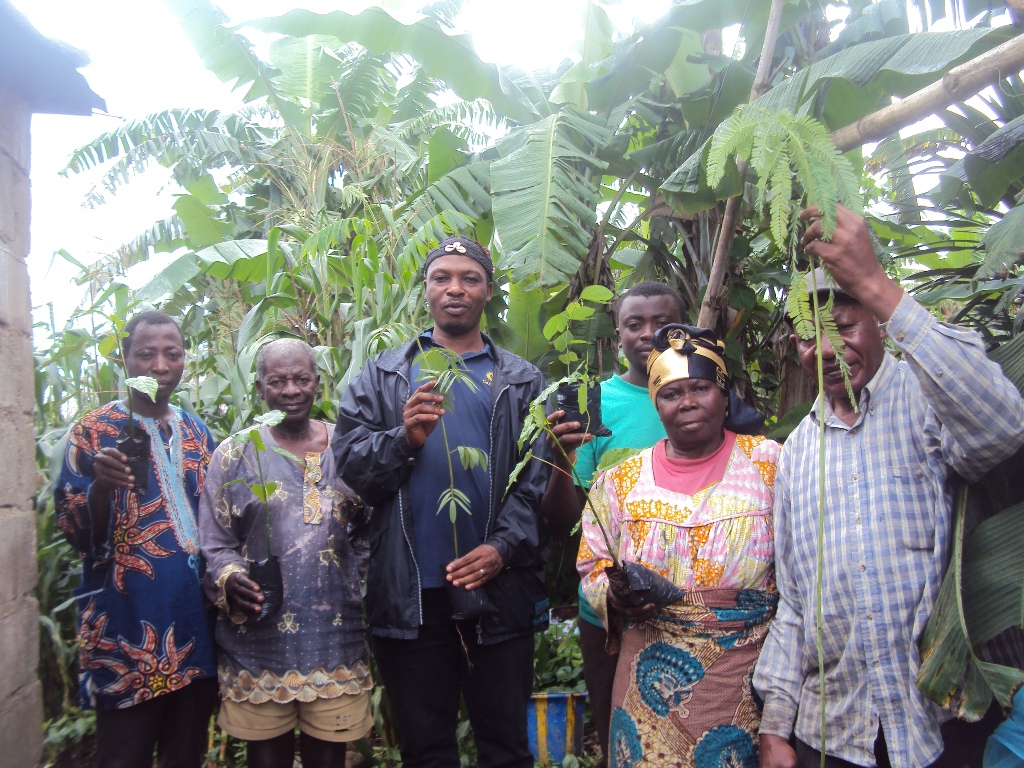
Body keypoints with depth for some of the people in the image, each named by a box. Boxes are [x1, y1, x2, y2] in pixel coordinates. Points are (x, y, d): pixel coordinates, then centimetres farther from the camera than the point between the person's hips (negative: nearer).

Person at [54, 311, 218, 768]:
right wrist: (101, 485, -26)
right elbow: (75, 532, -7)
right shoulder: (95, 430, -3)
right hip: (127, 631, -4)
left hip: (196, 626, 5)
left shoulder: (197, 433, 11)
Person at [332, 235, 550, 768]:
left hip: (499, 588, 0)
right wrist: (404, 440, -16)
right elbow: (347, 460, 1)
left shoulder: (521, 381, 7)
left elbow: (538, 480, -1)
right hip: (409, 592, 1)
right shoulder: (384, 376, 9)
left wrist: (503, 547, -14)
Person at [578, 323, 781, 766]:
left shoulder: (768, 464, -2)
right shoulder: (623, 480, 2)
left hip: (748, 676, -1)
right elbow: (593, 567, 8)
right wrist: (617, 596, -13)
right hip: (652, 678, 1)